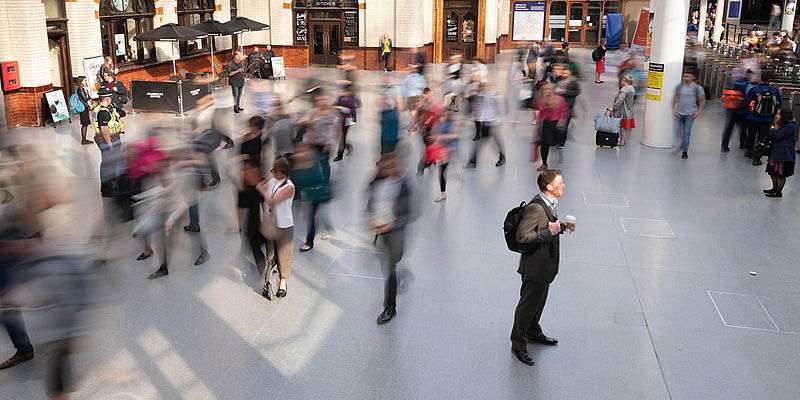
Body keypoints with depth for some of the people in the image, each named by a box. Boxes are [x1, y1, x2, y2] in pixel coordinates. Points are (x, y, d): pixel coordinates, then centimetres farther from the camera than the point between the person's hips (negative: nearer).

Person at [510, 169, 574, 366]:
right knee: (528, 305, 5)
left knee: (539, 301, 25)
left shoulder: (549, 203, 3)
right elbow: (522, 236, -30)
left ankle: (533, 333, 45)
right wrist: (549, 233, -27)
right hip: (534, 266, -9)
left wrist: (562, 226, 0)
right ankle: (518, 344, 20)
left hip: (546, 264, 9)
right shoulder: (535, 207, -28)